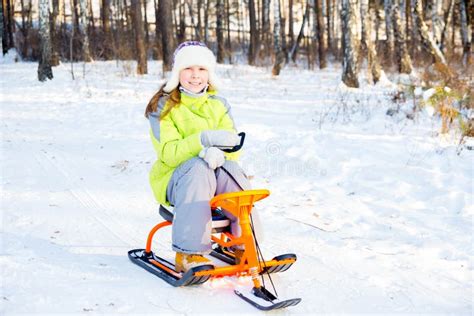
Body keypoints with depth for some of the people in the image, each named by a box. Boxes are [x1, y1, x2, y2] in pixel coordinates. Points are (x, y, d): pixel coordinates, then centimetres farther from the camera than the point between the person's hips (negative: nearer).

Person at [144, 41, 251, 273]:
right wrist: (204, 139, -33)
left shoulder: (219, 105, 8)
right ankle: (188, 254, -38)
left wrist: (218, 153, -29)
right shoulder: (164, 107, -3)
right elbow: (169, 153, -16)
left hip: (215, 172, 3)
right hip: (174, 179, -3)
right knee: (198, 169, -36)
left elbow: (233, 148, -4)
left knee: (231, 169, -30)